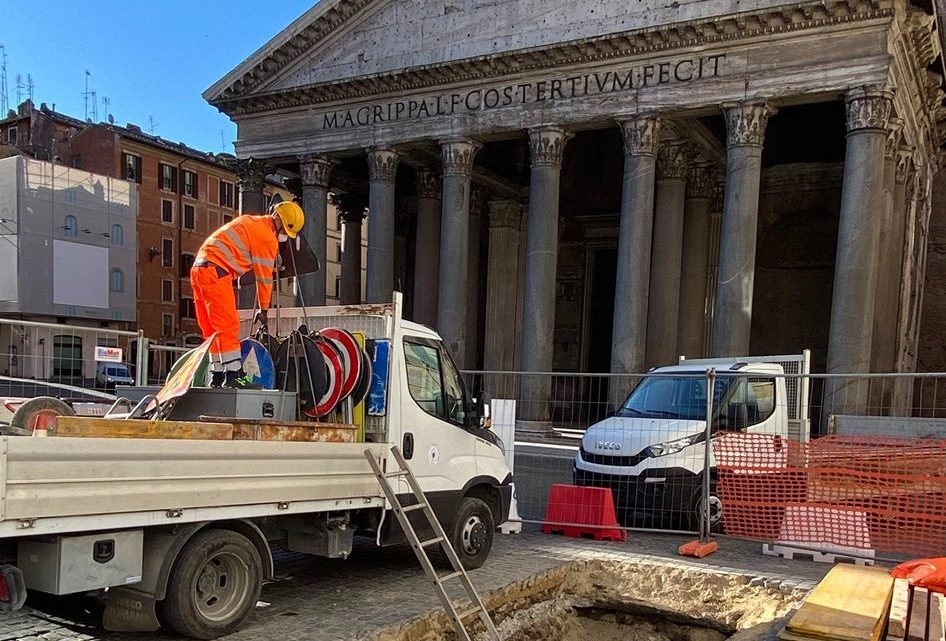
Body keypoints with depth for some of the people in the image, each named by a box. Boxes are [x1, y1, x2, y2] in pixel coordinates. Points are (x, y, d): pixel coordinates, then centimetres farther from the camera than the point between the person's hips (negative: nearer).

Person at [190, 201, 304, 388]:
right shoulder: (267, 237, -5)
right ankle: (234, 376, -12)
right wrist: (263, 309, 7)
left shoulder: (250, 221, 23)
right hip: (216, 272, -10)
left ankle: (217, 377, 14)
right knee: (229, 326, -10)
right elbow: (264, 277, -1)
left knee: (212, 329, 11)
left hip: (198, 267, 10)